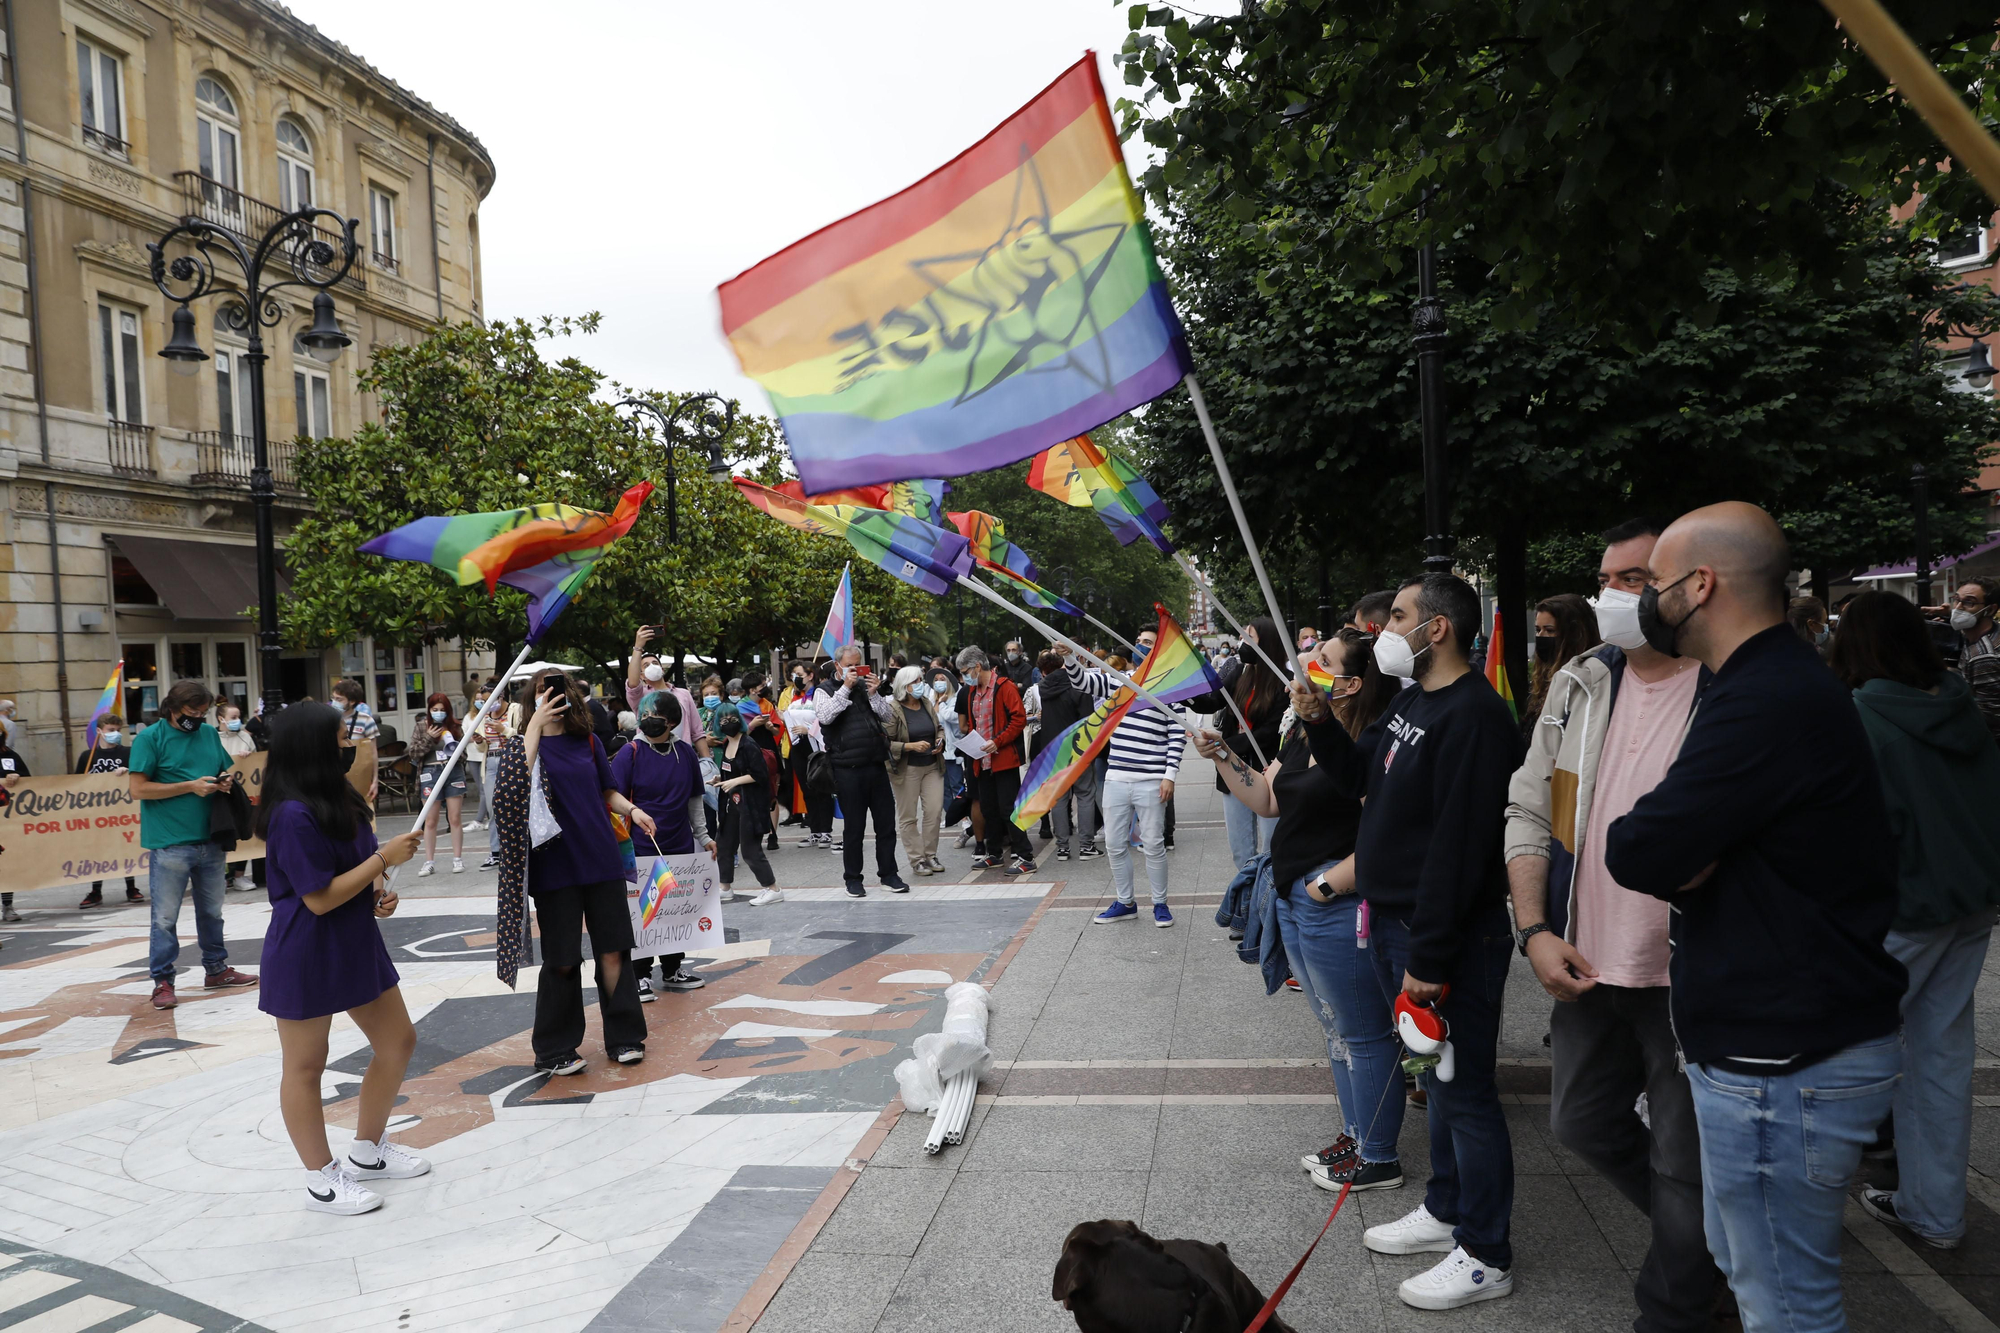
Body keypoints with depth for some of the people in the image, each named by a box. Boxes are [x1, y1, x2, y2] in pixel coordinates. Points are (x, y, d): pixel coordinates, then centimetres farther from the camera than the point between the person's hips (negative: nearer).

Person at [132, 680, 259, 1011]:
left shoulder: (209, 733, 11)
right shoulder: (151, 738, -6)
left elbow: (225, 770, 22)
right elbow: (139, 789, -11)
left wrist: (225, 781, -2)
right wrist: (191, 786, -17)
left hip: (209, 840, 6)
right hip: (170, 844, -6)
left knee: (212, 911, 16)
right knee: (165, 917, 1)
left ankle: (216, 970, 27)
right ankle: (163, 981, 10)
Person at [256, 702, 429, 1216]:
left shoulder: (339, 799, 6)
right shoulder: (293, 815, -22)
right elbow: (319, 898, -22)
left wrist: (378, 893, 1)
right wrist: (384, 858, -19)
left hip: (356, 942, 9)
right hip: (306, 954, -9)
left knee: (398, 1042, 14)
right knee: (306, 1065, 9)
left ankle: (368, 1151, 31)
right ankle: (322, 1180, 22)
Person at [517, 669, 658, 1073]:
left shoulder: (587, 741, 8)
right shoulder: (529, 740, 0)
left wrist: (631, 809, -3)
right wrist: (536, 722, -22)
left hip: (601, 859, 2)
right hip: (555, 867, -2)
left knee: (613, 951, 5)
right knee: (561, 961, 4)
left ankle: (624, 1038, 18)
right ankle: (555, 1051, 19)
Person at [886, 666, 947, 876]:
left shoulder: (927, 704, 6)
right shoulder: (892, 710, -12)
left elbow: (939, 727, 20)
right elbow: (886, 742, -15)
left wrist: (940, 740, 0)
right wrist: (911, 746, -22)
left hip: (932, 766, 5)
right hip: (906, 770, -5)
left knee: (935, 811, 2)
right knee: (908, 816, 2)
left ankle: (930, 855, 17)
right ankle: (917, 860, 12)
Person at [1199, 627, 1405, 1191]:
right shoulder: (1300, 731, 7)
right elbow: (1267, 800, 14)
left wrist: (1327, 884, -20)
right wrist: (1221, 756, 4)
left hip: (1340, 906, -10)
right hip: (1295, 901, 10)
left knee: (1362, 1036, 6)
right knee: (1335, 1029, 22)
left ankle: (1379, 1159, 23)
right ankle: (1357, 1137, 39)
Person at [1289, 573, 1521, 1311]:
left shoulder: (1474, 716, -22)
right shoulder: (1411, 702, 10)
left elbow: (1460, 847, -25)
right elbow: (1361, 777, 19)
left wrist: (1429, 957, -24)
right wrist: (1319, 722, 3)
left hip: (1446, 938, -10)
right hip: (1394, 921, 10)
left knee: (1463, 1091, 3)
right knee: (1439, 1077, 22)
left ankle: (1486, 1256, 18)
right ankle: (1447, 1210, 38)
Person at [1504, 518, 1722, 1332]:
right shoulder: (1579, 684, 3)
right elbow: (1529, 814, 5)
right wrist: (1535, 931, -2)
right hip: (1588, 965, 6)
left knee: (1687, 1173, 8)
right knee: (1583, 1123, 21)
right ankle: (1700, 1236, 46)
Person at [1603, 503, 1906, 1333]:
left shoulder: (1768, 703, -23)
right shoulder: (1782, 682, 12)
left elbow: (1634, 855, -25)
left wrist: (1647, 843, -4)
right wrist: (1675, 859, -9)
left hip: (1787, 1063, -10)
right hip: (1775, 1042, 10)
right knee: (1744, 1264, 23)